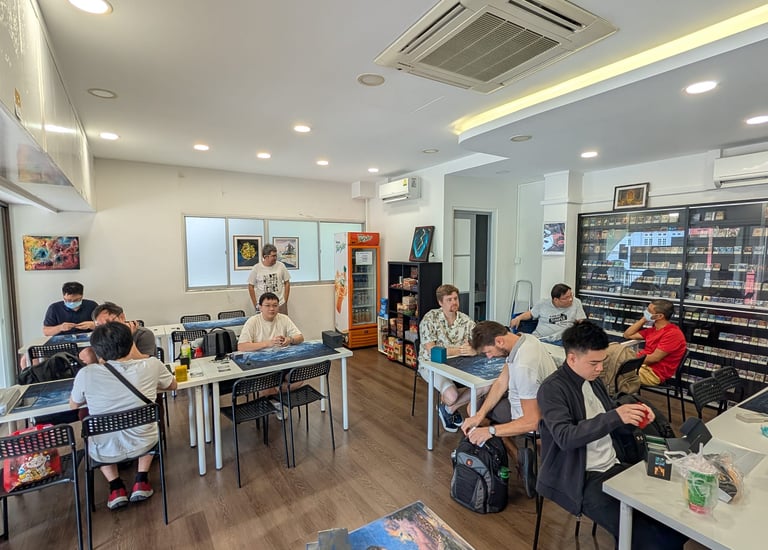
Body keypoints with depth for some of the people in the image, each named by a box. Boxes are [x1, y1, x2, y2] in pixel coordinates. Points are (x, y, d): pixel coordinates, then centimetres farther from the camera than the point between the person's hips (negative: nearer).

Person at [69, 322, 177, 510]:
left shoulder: (86, 374, -18)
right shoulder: (151, 365, -17)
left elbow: (74, 405, 5)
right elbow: (172, 385, 6)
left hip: (105, 452, 0)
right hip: (143, 444, 0)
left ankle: (116, 488, 22)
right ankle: (141, 481, 24)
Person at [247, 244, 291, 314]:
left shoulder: (281, 266, -2)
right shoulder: (256, 268, -5)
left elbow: (287, 283, 6)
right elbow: (251, 286, 3)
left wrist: (285, 301, 3)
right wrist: (255, 305, 1)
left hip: (280, 305, 1)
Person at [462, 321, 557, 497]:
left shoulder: (523, 367, -37)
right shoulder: (521, 339, -10)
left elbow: (532, 422, -30)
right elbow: (502, 382, -3)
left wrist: (490, 431, -28)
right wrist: (480, 415, -9)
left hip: (531, 421, -9)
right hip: (529, 402, 9)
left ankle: (519, 456, 1)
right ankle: (521, 456, 9)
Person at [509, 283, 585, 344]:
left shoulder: (576, 303, 5)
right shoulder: (543, 304, 5)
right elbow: (530, 314, 19)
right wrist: (518, 318, 1)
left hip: (560, 340, 0)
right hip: (539, 339, 0)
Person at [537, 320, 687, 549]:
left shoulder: (594, 381, 8)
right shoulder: (552, 389, -17)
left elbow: (611, 428, 16)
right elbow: (565, 438, -28)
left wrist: (633, 417, -5)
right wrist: (615, 417, -30)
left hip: (613, 467, 8)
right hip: (582, 480, -7)